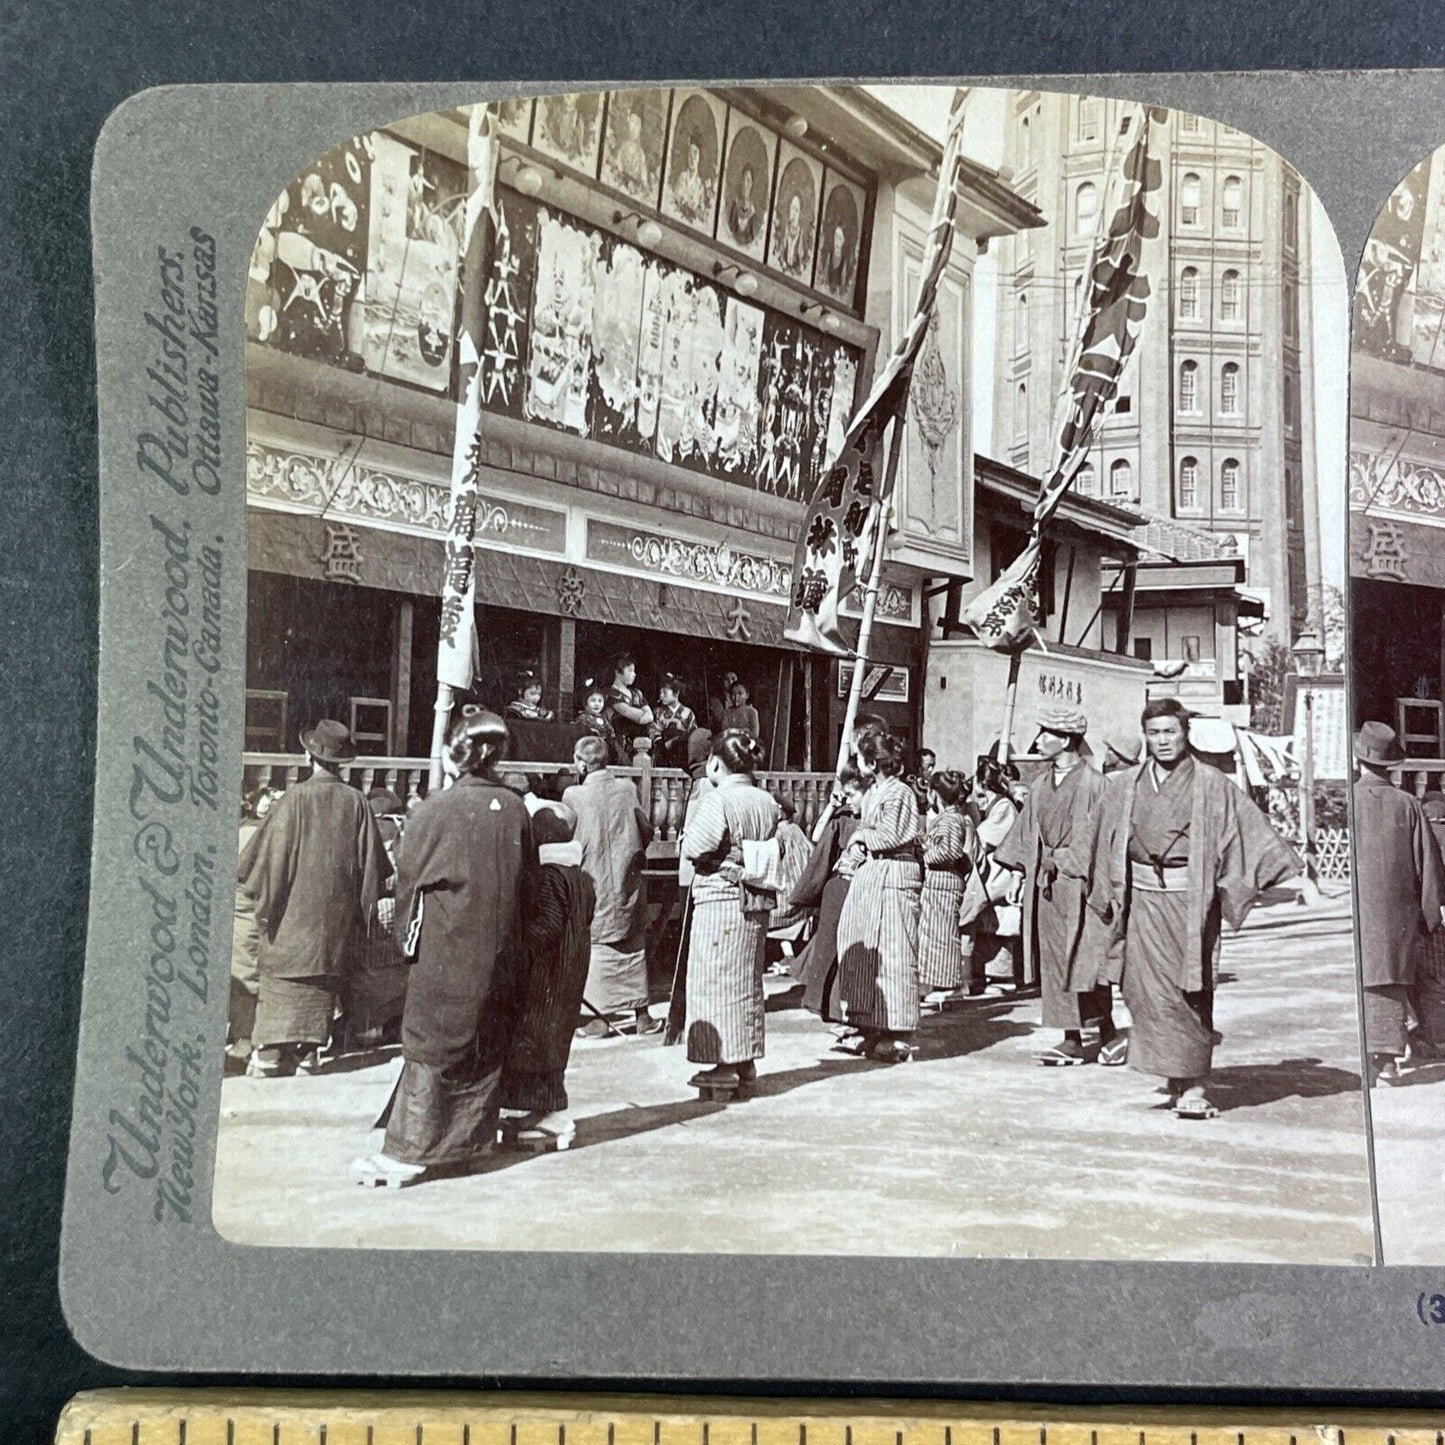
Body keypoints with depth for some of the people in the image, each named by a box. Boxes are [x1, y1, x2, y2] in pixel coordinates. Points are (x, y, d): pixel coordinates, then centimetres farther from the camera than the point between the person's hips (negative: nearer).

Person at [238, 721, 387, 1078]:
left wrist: (265, 905, 7)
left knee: (277, 1005, 4)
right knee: (317, 1005, 11)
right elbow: (374, 868, 3)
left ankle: (265, 1067, 4)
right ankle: (307, 1063, 14)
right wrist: (359, 916, 14)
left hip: (291, 921, -3)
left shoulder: (295, 798, -10)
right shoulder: (357, 803, -2)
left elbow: (265, 861, -7)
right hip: (337, 926, 3)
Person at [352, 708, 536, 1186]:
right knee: (485, 1046, 12)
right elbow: (527, 884, 6)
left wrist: (407, 933, 11)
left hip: (444, 948, -4)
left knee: (429, 1045, 2)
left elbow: (409, 880, -3)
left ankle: (408, 1152, 5)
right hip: (498, 950, 4)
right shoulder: (514, 809, -1)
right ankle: (468, 1145, 21)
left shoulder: (436, 809, -11)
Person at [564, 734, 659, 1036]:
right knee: (633, 946, 12)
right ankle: (641, 1014, 18)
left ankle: (600, 1016, 7)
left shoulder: (574, 796, -13)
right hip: (627, 882, 3)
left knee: (597, 947, 7)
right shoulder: (627, 789, -6)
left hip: (593, 883, -3)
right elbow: (646, 830, 1)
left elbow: (567, 837, -2)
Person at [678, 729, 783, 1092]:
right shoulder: (769, 802, 7)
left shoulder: (718, 800, -13)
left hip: (720, 898, -7)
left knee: (716, 980, 1)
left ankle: (725, 1064, 2)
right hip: (758, 900, 7)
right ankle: (746, 1061, 21)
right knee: (748, 979, 15)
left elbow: (695, 848, -18)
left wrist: (688, 832, 2)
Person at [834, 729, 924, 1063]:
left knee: (891, 952, -6)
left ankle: (898, 1037, 0)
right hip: (869, 872, 9)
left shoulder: (899, 793, -11)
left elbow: (889, 836, -18)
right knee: (862, 949, 8)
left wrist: (860, 836, -2)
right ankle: (871, 1029, 16)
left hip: (893, 875, -9)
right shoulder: (871, 793, 16)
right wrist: (856, 847, -2)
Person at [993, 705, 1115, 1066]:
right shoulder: (1041, 786, 12)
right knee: (1055, 962, 6)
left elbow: (1093, 836, -11)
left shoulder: (1092, 783, -8)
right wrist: (1009, 869, 10)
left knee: (1085, 960, -1)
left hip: (1077, 882, -7)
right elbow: (1026, 833, 16)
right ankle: (1072, 1040, 11)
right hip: (1045, 882, 7)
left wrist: (1060, 861, -15)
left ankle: (1107, 1033, 15)